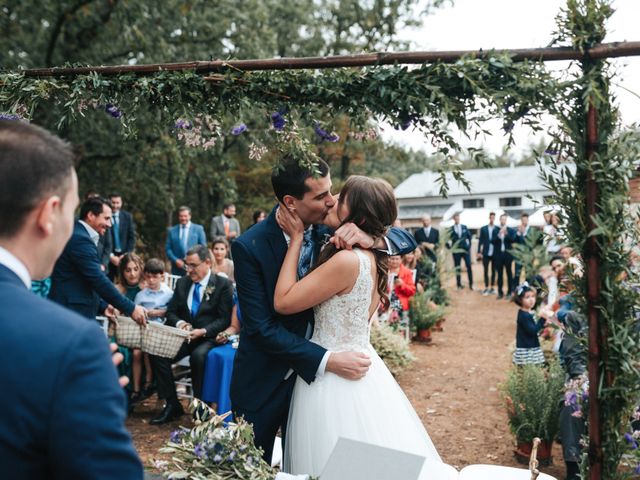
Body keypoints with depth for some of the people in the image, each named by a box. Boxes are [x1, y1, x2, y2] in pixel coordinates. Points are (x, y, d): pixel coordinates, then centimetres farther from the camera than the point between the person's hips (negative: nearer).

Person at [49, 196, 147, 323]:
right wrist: (131, 309, -18)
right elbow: (98, 280, -21)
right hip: (72, 314, -10)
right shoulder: (80, 239, -17)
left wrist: (102, 306, 13)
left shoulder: (78, 235, 15)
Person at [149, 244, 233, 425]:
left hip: (209, 337, -5)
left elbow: (225, 319, -8)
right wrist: (179, 323, -8)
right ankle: (172, 405, -9)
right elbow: (171, 312, 15)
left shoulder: (223, 284, -3)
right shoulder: (182, 283, 13)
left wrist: (203, 331, -22)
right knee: (157, 353, -22)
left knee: (198, 356, -37)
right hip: (184, 336, 5)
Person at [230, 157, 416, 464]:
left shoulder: (330, 229, -10)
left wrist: (373, 239, -27)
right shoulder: (249, 247, -20)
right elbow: (262, 329, -23)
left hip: (311, 377, 3)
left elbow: (406, 241, -5)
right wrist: (328, 361, -29)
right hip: (264, 383, -3)